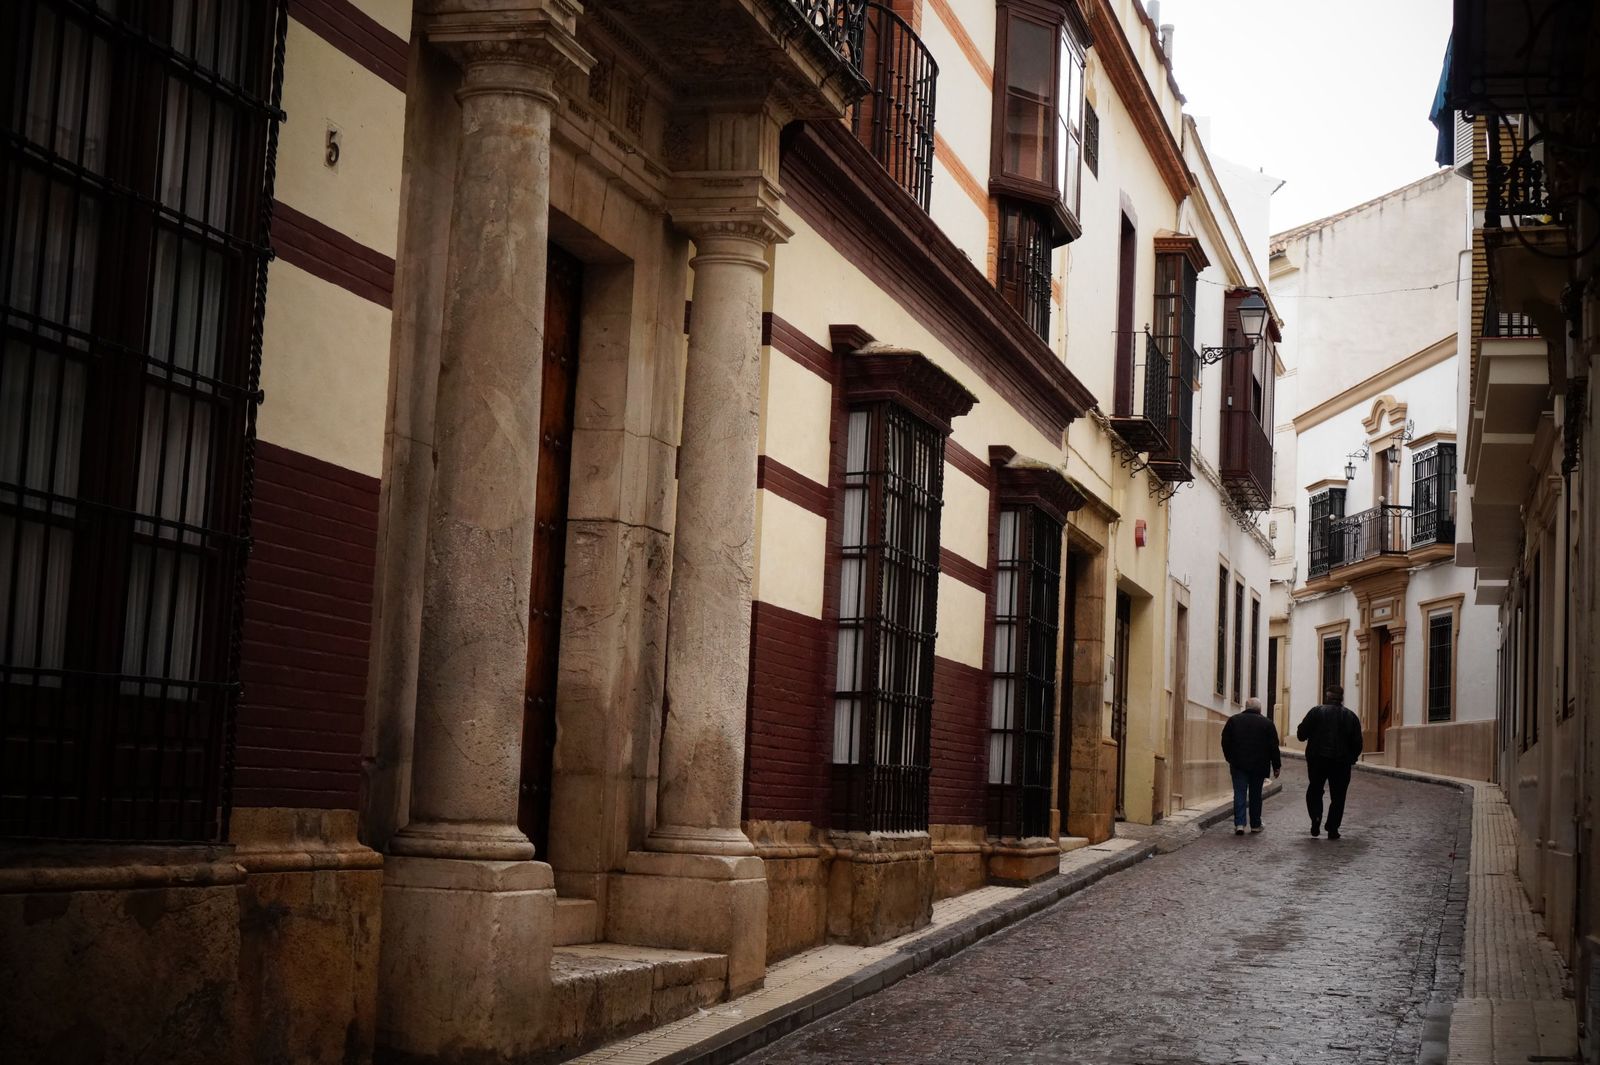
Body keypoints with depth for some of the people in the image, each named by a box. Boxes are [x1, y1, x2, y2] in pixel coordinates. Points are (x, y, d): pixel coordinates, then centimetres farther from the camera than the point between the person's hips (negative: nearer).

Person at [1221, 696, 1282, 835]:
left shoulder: (1233, 720, 2)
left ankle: (1239, 824, -12)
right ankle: (1255, 825, 17)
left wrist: (1230, 759, 16)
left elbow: (1225, 742, 4)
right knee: (1255, 795, 11)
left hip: (1238, 765, 0)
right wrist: (1277, 766, 5)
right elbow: (1273, 747, -1)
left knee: (1240, 794, 0)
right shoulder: (1267, 723, -1)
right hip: (1259, 766, 0)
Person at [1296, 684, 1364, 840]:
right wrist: (1351, 758, 17)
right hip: (1342, 763, 1)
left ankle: (1316, 817, -6)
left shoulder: (1316, 711, -4)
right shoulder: (1351, 716, 4)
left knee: (1315, 790, 16)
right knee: (1338, 796, 8)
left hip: (1317, 759, -1)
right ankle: (1333, 828, 4)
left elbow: (1301, 734, -5)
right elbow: (1357, 744, 3)